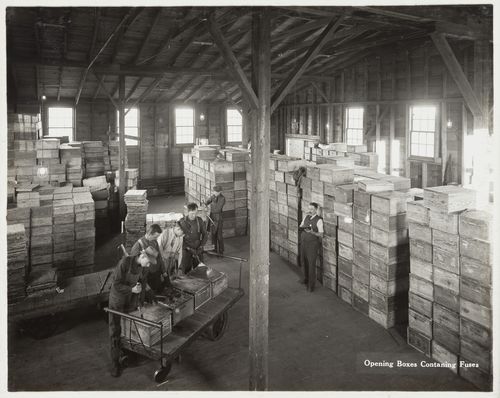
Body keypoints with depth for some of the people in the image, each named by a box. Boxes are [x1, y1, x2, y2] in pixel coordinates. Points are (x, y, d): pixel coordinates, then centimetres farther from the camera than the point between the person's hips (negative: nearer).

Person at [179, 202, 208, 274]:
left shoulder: (199, 220, -1)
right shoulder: (182, 222, -9)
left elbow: (205, 234, 6)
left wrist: (200, 246, -5)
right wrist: (189, 248, -14)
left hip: (198, 250, 2)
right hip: (186, 250, -2)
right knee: (186, 271, 0)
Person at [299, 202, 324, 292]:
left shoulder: (319, 220, -13)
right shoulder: (306, 217, 6)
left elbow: (321, 235, -13)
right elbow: (300, 227, 14)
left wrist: (311, 232, -29)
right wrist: (302, 228, -10)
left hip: (313, 244, -6)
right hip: (303, 242, 6)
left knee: (311, 263, -3)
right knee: (304, 261, 17)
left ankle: (311, 284, 8)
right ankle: (306, 278, 38)